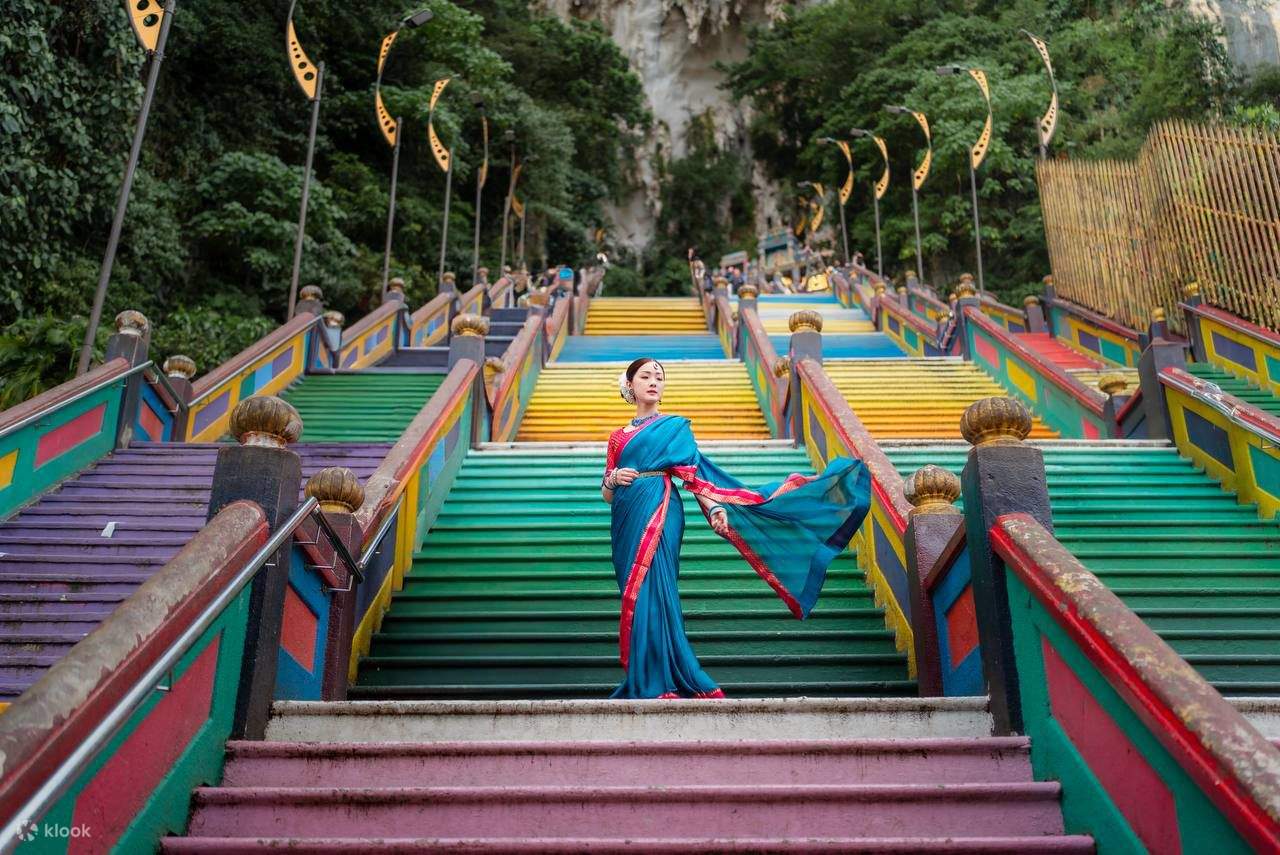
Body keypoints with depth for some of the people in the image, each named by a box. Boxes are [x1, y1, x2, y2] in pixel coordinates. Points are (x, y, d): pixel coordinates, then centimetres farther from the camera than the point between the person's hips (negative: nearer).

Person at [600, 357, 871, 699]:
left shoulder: (674, 427, 9)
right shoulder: (617, 437, 20)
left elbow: (694, 475, -2)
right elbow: (607, 494, 18)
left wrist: (714, 508, -18)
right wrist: (612, 478, -5)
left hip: (658, 516, -4)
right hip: (627, 522, 5)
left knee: (651, 594, -13)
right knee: (637, 596, 5)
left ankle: (656, 684, -8)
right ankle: (643, 682, 13)